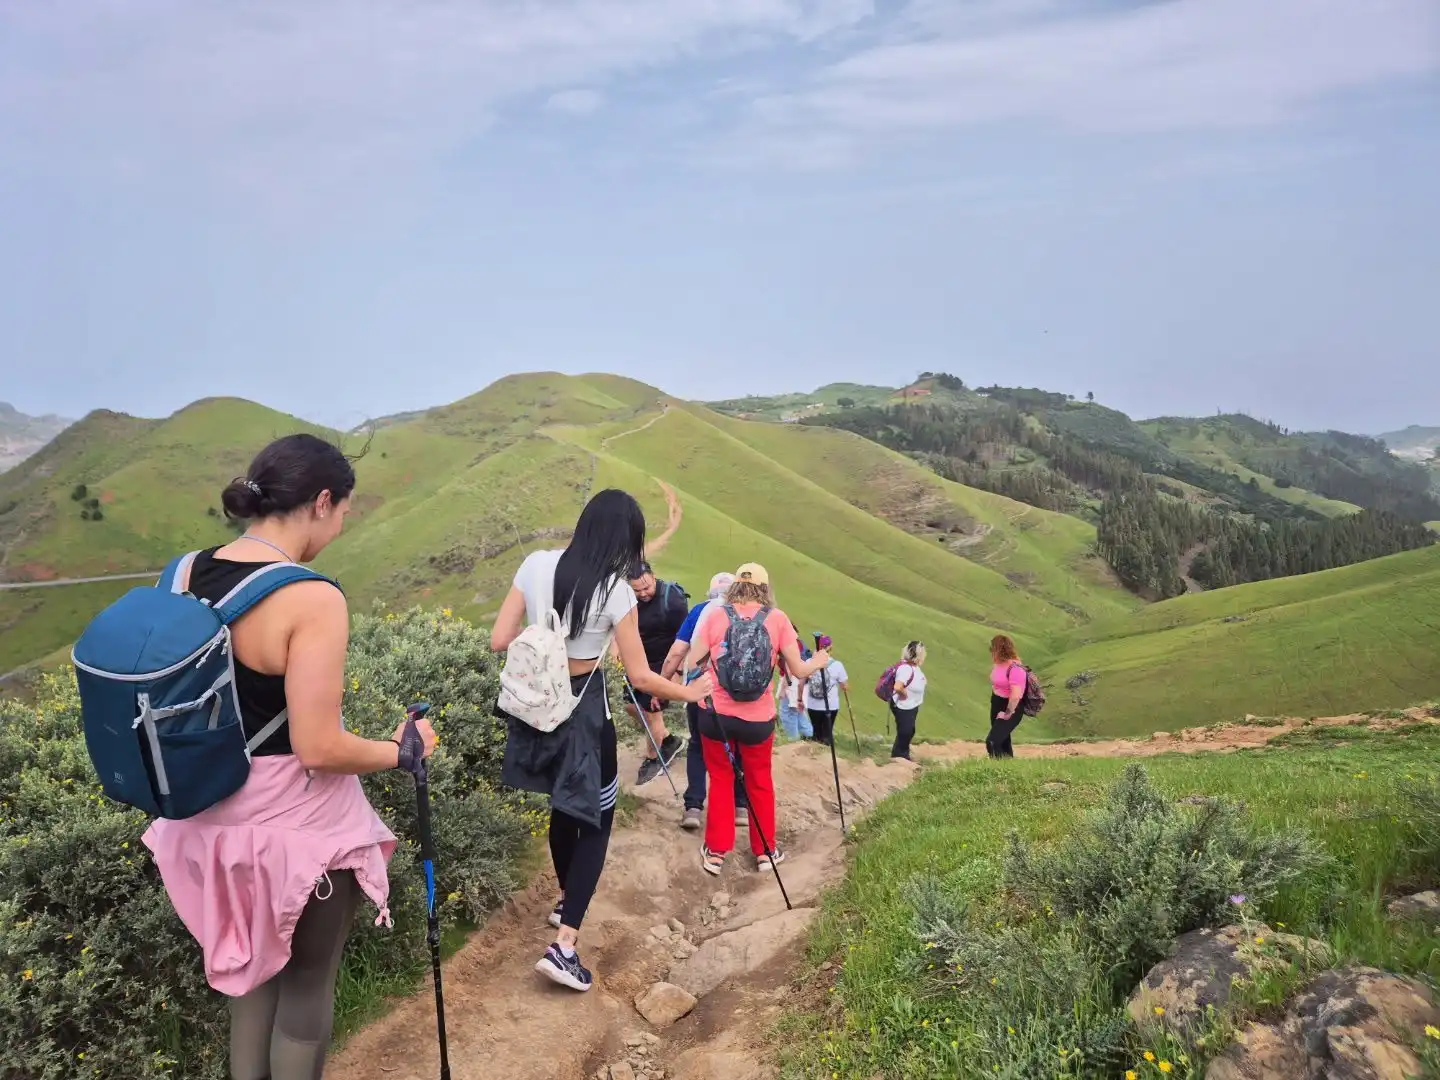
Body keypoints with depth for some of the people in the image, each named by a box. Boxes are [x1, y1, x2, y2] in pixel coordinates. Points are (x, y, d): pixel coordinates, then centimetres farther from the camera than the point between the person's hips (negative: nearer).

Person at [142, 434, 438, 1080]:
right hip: (300, 825, -7)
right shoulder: (313, 598, -26)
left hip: (220, 817, 7)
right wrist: (402, 751, -9)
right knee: (307, 983, 16)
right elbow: (318, 748, -25)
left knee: (254, 963, 27)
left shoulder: (188, 575, -3)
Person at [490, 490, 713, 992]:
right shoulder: (616, 591, -16)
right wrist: (690, 692, 5)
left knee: (563, 807, 25)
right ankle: (564, 945, 1)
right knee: (596, 819, 9)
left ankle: (566, 900, 45)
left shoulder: (536, 564, -5)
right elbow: (640, 677, -10)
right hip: (583, 709, -5)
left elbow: (500, 639, -4)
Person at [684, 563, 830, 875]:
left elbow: (692, 663, -7)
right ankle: (765, 851, 31)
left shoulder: (714, 613, -5)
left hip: (716, 712, 0)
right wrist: (818, 662, 19)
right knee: (759, 782, 20)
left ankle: (715, 852, 25)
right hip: (758, 717, 0)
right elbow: (799, 670, -2)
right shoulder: (777, 618, -4)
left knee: (720, 780, 18)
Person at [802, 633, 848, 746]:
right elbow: (846, 687, -4)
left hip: (813, 706, 2)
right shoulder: (837, 665, -12)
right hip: (831, 707, -2)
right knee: (827, 734, 9)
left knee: (817, 733, 18)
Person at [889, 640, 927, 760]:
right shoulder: (906, 668, -31)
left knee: (909, 732, 21)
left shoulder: (913, 666, 0)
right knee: (904, 733, 3)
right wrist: (906, 694, -23)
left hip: (911, 706, 10)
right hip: (903, 707, -10)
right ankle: (897, 757, 21)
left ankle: (904, 756, 36)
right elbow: (898, 687, -40)